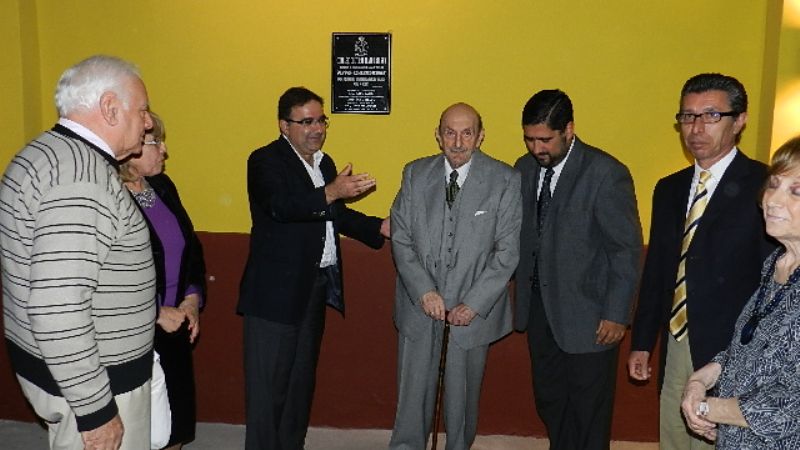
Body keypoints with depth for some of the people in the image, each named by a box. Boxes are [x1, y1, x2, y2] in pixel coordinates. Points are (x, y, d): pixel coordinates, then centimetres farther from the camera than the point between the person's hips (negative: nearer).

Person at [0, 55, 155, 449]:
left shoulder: (47, 154, 9)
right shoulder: (83, 173, -24)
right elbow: (58, 309, -30)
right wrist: (94, 410, -23)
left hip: (58, 367, 10)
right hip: (91, 381, -10)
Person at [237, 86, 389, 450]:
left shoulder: (324, 162, 14)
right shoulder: (265, 160, -10)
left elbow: (336, 215, 20)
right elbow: (281, 206, -28)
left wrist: (381, 227, 8)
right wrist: (332, 192, -41)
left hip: (317, 286, 8)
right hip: (276, 289, -8)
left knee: (301, 377, 19)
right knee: (269, 382, 1)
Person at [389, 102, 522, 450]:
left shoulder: (504, 180, -7)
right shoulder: (415, 174, 1)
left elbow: (507, 250, -8)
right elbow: (401, 238, -1)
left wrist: (474, 304, -14)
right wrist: (424, 291, -12)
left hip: (473, 308, -1)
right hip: (419, 305, 2)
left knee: (463, 393, 14)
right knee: (412, 391, 12)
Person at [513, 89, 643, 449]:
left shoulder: (607, 173, -15)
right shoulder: (525, 167, 4)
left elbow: (627, 250, -13)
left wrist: (617, 315, -13)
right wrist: (522, 292, 3)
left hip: (586, 314, -6)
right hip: (538, 307, 6)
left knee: (588, 412, 9)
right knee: (549, 400, 19)